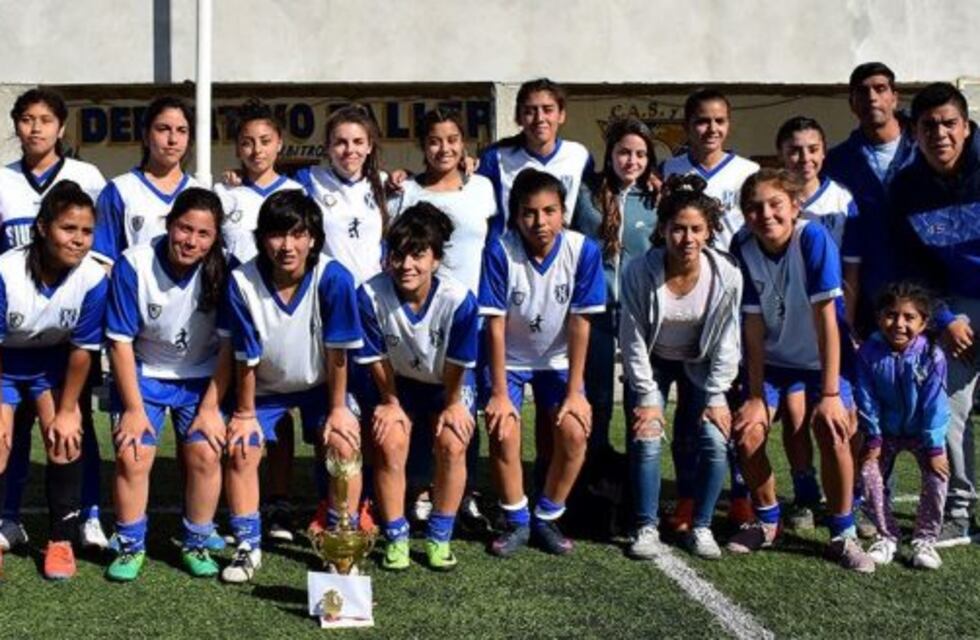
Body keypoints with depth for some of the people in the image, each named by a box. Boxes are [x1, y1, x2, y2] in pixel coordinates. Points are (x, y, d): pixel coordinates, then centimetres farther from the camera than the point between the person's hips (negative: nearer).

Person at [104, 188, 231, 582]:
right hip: (143, 375, 0)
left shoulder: (221, 270, -18)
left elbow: (228, 343, -12)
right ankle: (130, 546, 8)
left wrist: (210, 407, -13)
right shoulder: (133, 264, -20)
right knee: (133, 456, -13)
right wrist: (133, 408, -13)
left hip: (201, 377, 1)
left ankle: (196, 545, 8)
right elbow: (121, 342, -14)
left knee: (205, 453, -12)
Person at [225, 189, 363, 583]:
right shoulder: (243, 282, -26)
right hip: (264, 387, 1)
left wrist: (338, 408, -11)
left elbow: (337, 351, -19)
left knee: (342, 446, -15)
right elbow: (246, 357, -15)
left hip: (320, 382, 0)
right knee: (240, 450, -12)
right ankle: (248, 547, 5)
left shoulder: (333, 278, -29)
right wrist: (244, 413, -7)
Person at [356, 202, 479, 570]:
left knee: (451, 444, -21)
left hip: (447, 385, 0)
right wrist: (391, 403, -6)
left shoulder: (459, 299, -30)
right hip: (398, 383, 1)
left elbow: (457, 364, -15)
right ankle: (396, 537, -5)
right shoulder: (371, 295, -29)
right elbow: (377, 359, -13)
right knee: (389, 443, -21)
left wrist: (452, 405, -7)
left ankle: (439, 537, -2)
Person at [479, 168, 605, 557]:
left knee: (574, 431, -18)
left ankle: (547, 518, 5)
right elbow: (496, 324, -19)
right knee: (503, 430, -20)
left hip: (557, 358, 1)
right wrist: (500, 392, -19)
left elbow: (579, 323, -15)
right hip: (509, 358, -1)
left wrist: (575, 391, -14)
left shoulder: (583, 251, -20)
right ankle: (517, 522, 2)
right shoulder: (500, 252, -23)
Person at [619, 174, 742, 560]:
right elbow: (633, 340, -17)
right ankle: (647, 527, 2)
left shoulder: (726, 274, -24)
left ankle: (701, 526, 5)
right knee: (646, 440, -16)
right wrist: (647, 398, -16)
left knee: (715, 442, -14)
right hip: (652, 363, -1)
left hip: (700, 365, 1)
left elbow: (726, 343, -12)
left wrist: (716, 398, -12)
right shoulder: (640, 273, -27)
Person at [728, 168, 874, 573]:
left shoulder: (814, 238, -25)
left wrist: (830, 393, -27)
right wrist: (756, 396, -14)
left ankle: (843, 534, 1)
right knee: (747, 434, -10)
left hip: (823, 356, -2)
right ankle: (767, 521, 16)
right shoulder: (743, 247, -17)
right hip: (771, 358, 3)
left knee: (833, 434, -20)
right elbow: (753, 324, -15)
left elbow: (826, 316, -26)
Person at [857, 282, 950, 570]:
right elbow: (867, 400, -11)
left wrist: (935, 448, -18)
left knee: (937, 476, -17)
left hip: (922, 432, -1)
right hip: (886, 431, 2)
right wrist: (873, 439, -9)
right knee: (869, 472, -11)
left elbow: (935, 406, -19)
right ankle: (886, 536, 6)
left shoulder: (931, 357, -23)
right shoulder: (869, 352, -18)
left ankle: (925, 539, 1)